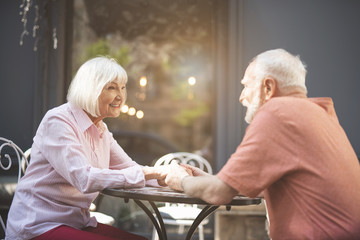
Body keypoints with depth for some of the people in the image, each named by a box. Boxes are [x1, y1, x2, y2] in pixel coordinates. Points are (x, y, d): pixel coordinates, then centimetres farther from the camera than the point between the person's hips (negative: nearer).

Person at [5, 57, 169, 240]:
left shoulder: (101, 130, 13)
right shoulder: (57, 121, -16)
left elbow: (129, 168, 9)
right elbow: (84, 179, -27)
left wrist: (171, 173, -10)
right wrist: (146, 174, -27)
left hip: (78, 222, 9)